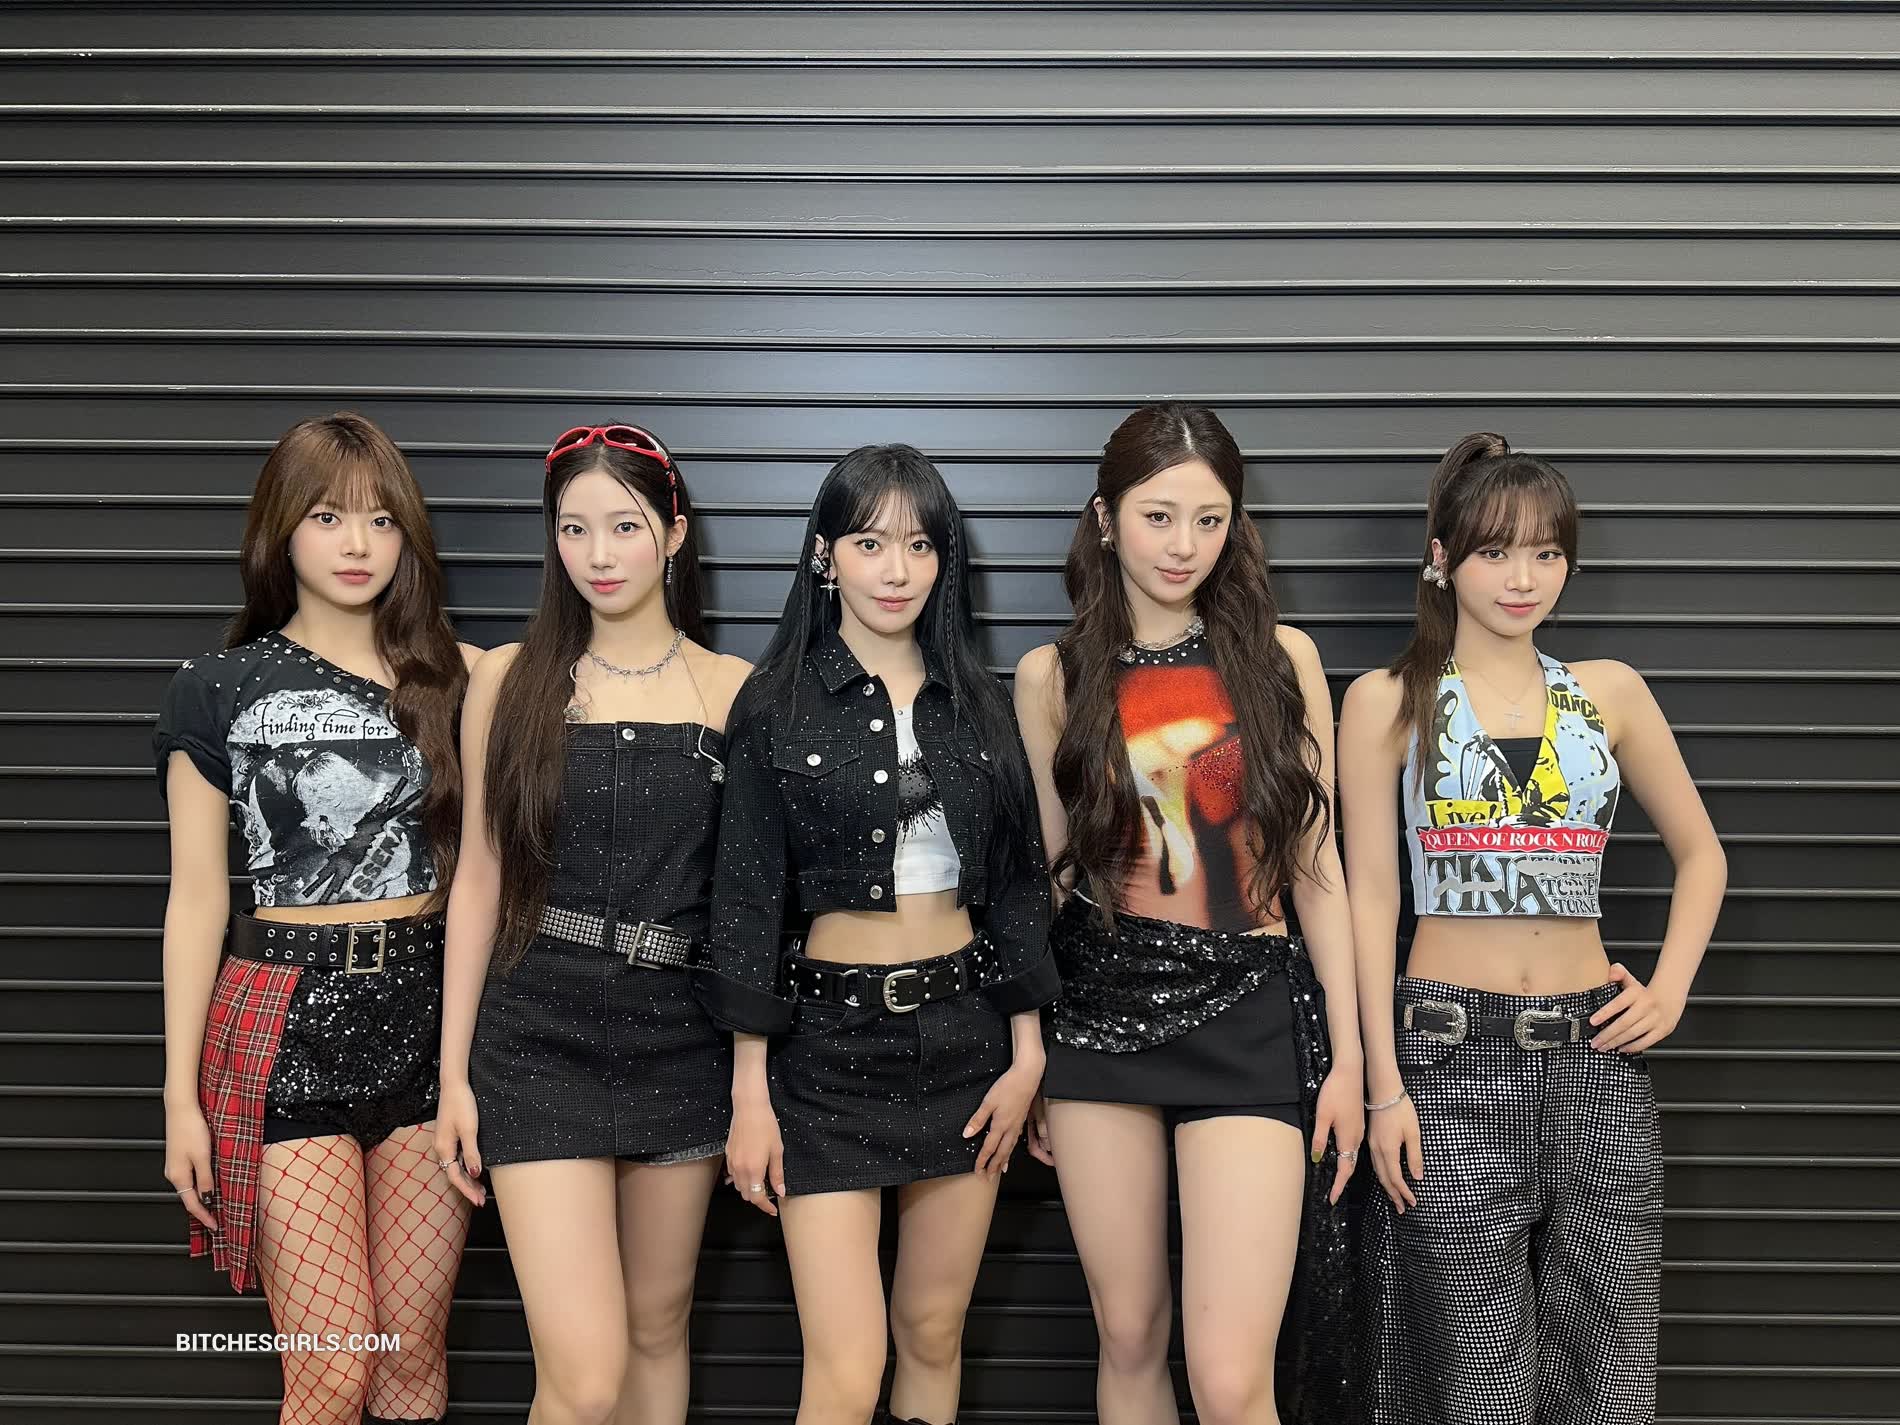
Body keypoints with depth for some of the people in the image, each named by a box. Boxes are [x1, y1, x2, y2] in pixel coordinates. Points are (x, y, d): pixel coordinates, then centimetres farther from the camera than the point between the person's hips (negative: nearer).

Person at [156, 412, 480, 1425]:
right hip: (286, 1024, -2)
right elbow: (197, 898, 1)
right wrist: (181, 1097, 0)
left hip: (426, 1011, 3)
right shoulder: (221, 691, 2)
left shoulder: (453, 677, 8)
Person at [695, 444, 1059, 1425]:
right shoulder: (777, 704, -4)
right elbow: (747, 902, -5)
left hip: (964, 1030, 4)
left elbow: (1016, 883, 9)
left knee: (933, 1334, 13)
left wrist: (1027, 1050, 3)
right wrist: (750, 1094, -8)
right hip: (830, 1040, -3)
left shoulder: (977, 703, 7)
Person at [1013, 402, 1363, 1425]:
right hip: (1103, 1007, 2)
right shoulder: (1052, 676, 4)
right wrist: (1031, 1057, 10)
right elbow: (1053, 869, 9)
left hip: (1249, 1012, -1)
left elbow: (1314, 865, 4)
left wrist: (1347, 1054, 2)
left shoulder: (1281, 658, 2)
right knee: (1128, 1340, 13)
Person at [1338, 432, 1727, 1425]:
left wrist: (1669, 991, 5)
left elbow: (1700, 853, 19)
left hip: (1596, 1052, 3)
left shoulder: (1609, 693, 9)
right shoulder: (1387, 703, 1)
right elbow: (1371, 896, -1)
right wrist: (1384, 1086, -6)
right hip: (1452, 1053, -3)